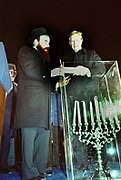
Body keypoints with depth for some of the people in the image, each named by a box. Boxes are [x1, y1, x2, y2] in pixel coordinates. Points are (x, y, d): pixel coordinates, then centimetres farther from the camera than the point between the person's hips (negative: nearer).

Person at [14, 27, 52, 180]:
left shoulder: (43, 57, 28)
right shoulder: (25, 51, 6)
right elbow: (31, 71, -11)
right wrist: (51, 74, 0)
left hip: (44, 106, 7)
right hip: (30, 103, -7)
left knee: (43, 139, 7)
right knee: (29, 138, -2)